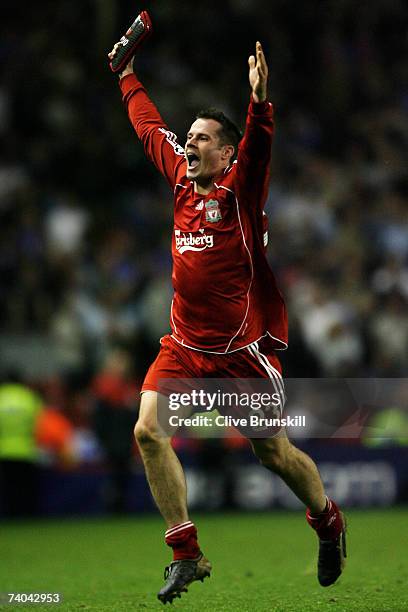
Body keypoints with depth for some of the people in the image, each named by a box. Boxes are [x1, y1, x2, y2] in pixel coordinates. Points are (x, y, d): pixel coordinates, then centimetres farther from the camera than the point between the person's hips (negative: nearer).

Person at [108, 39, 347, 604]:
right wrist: (126, 74, 29)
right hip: (184, 344, 5)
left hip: (241, 349, -5)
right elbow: (150, 126, 21)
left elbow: (258, 147, -31)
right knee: (148, 431, -13)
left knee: (275, 453, 3)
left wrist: (259, 101, -48)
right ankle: (187, 553, -6)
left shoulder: (240, 189, -10)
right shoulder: (182, 178, 6)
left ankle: (329, 525, 32)